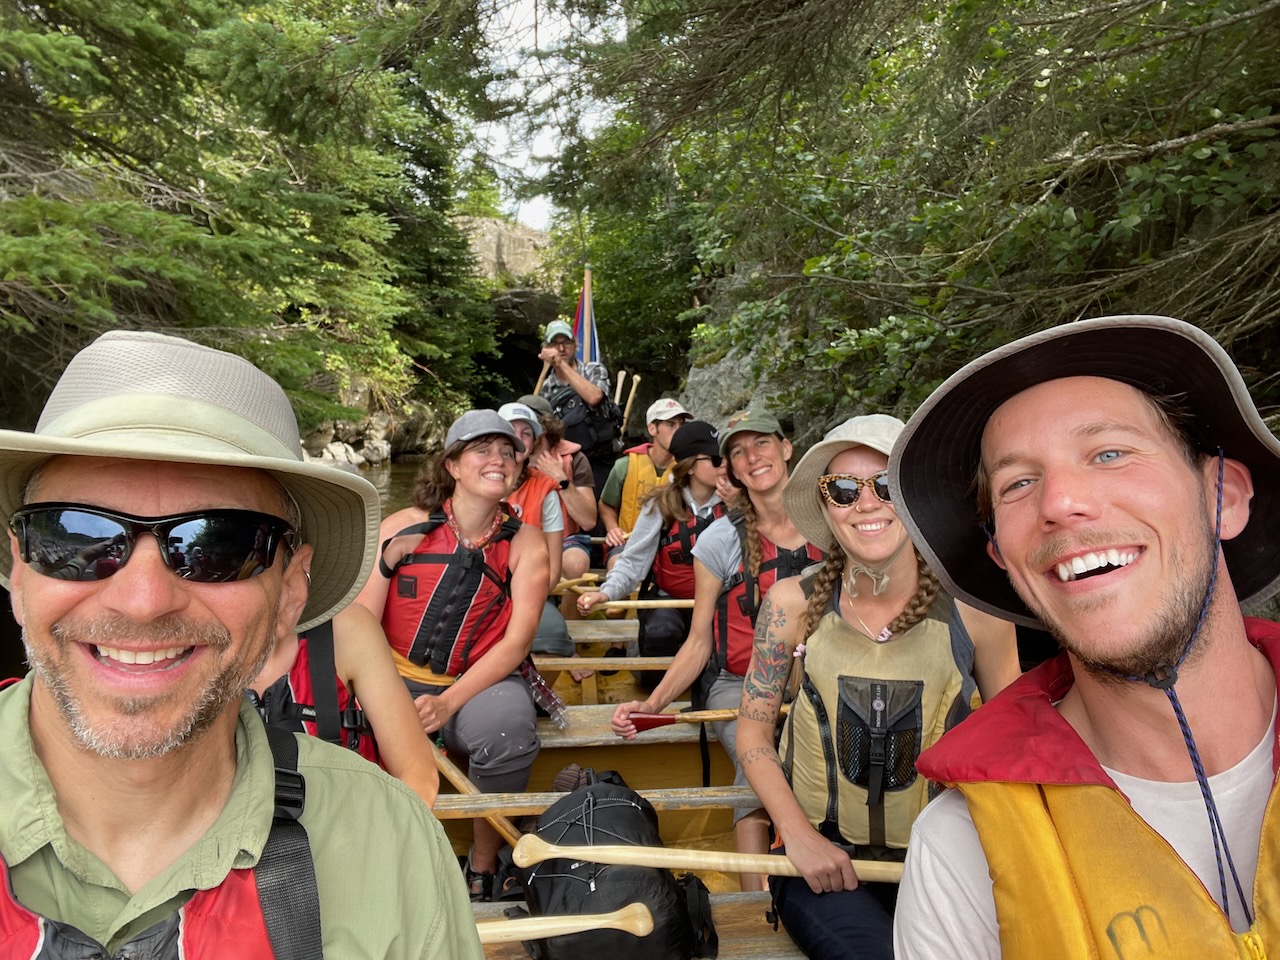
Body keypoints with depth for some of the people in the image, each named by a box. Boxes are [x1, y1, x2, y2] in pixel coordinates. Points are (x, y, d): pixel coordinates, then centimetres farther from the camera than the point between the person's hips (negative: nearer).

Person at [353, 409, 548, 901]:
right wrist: (386, 563, -23)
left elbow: (517, 641, -9)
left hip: (481, 681, 0)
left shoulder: (523, 541, -1)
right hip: (400, 677, 1)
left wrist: (449, 703, -20)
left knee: (506, 725, -32)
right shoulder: (403, 527, -2)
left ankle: (483, 866, -4)